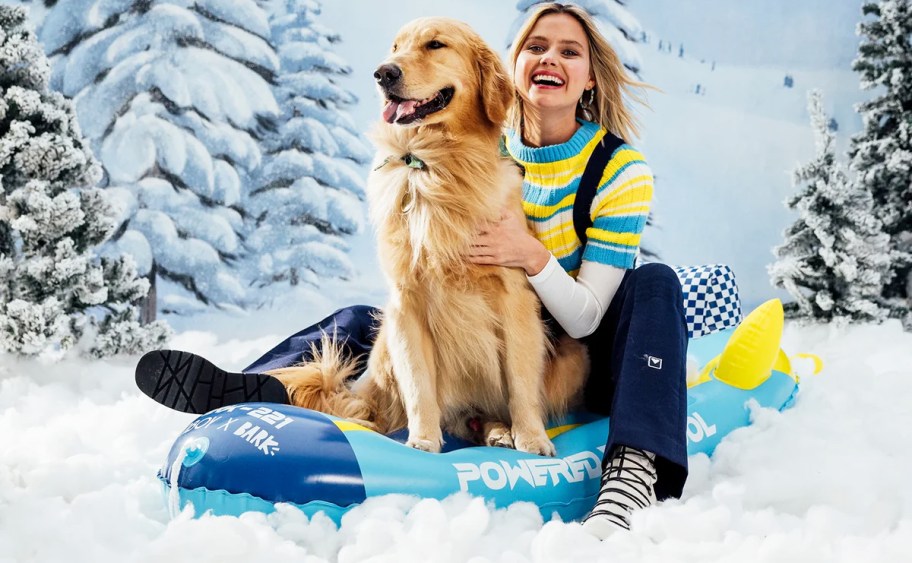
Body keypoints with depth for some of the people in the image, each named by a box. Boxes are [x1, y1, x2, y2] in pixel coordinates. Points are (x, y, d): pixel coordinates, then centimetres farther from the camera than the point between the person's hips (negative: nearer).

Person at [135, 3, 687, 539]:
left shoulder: (621, 170, -13)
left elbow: (584, 319, -17)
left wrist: (532, 256, -36)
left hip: (584, 364, -4)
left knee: (654, 282, -30)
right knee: (359, 322, -4)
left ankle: (637, 467, -45)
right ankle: (249, 388, -30)